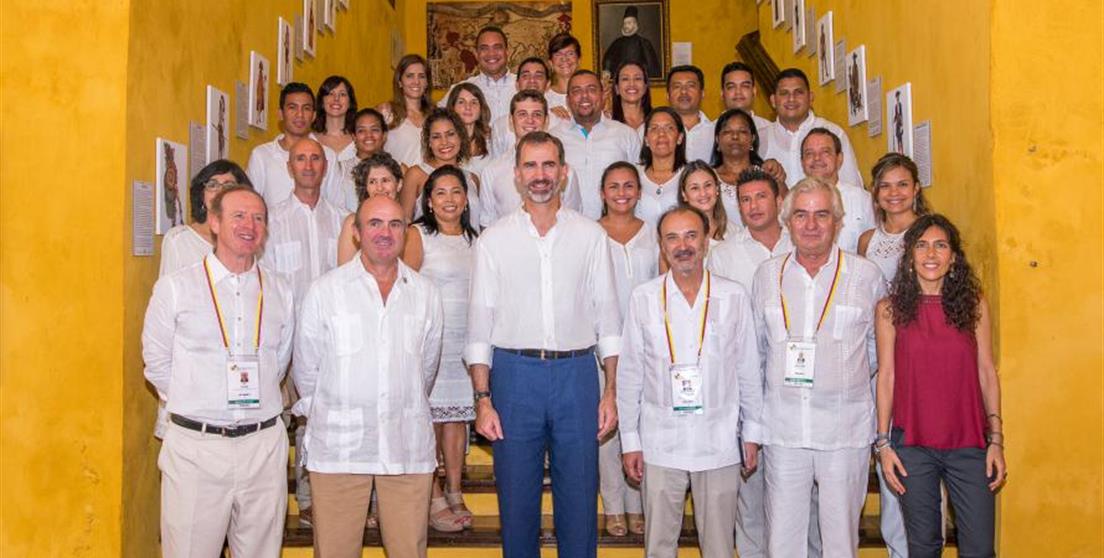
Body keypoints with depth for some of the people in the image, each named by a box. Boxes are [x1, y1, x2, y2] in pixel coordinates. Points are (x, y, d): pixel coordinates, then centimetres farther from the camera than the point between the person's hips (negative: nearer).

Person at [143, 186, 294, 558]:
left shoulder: (280, 291, 7)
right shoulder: (175, 287, -1)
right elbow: (157, 363, 4)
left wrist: (254, 401, 12)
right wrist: (194, 407, 6)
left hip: (263, 446, 3)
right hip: (195, 446, -2)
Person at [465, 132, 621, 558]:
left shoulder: (590, 235, 6)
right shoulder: (493, 239, 4)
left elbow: (608, 317, 7)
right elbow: (479, 324, 3)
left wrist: (611, 391, 1)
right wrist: (482, 399, -3)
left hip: (577, 371, 0)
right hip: (514, 373, 0)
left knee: (579, 497, 7)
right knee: (516, 498, 9)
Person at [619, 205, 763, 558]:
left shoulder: (734, 297, 0)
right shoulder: (643, 298, -1)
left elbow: (749, 370, 6)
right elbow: (629, 374, 3)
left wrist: (752, 434, 6)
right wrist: (629, 440, 2)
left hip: (719, 443, 0)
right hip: (660, 442, 0)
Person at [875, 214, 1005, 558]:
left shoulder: (974, 304, 4)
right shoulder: (890, 308, 0)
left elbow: (987, 372, 5)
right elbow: (886, 376, 1)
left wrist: (996, 440, 1)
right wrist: (883, 442, -1)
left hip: (969, 443, 1)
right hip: (912, 444, -1)